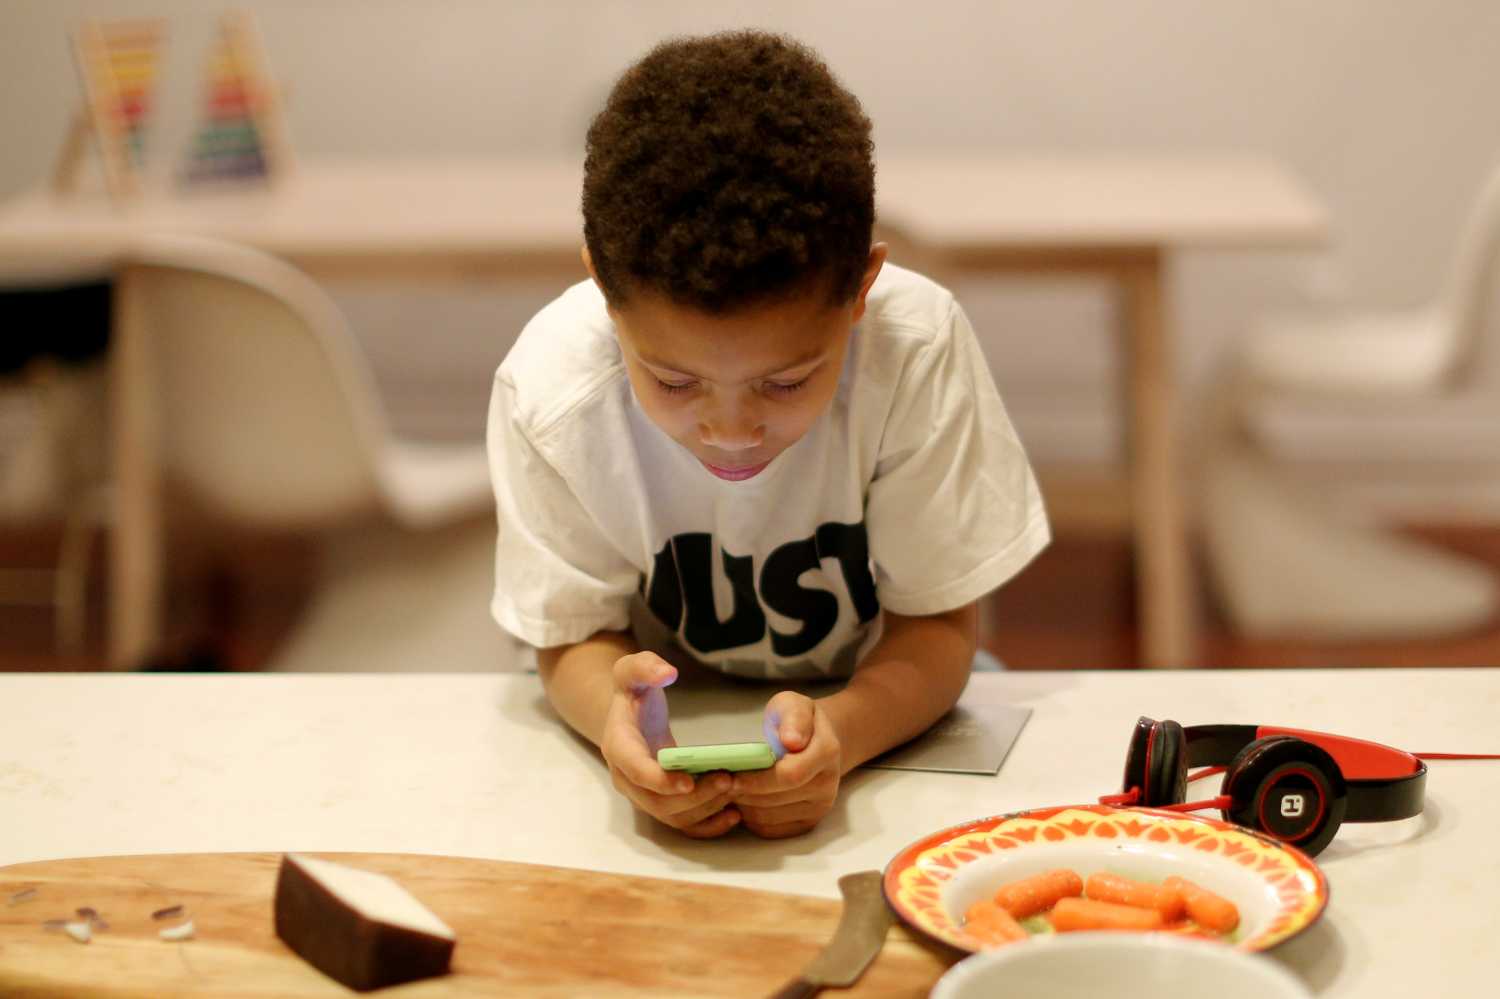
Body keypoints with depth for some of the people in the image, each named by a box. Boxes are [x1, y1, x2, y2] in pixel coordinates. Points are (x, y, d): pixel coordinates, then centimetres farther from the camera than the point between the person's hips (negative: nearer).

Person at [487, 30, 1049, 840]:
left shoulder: (917, 347, -28)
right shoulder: (549, 387, -26)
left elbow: (936, 622, -19)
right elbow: (576, 632, -14)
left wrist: (841, 730, -42)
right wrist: (612, 711, -39)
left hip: (882, 711, 0)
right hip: (670, 719, 0)